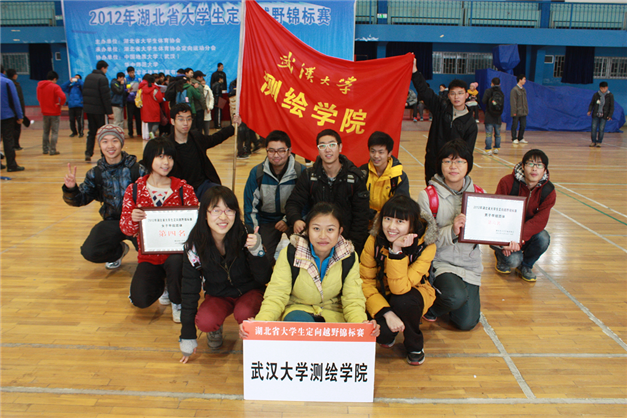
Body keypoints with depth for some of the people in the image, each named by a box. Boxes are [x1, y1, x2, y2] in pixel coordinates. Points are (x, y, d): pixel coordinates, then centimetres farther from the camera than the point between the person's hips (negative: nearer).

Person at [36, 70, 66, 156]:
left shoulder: (39, 86, 8)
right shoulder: (55, 86, -13)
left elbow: (39, 98, 18)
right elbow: (62, 96, -27)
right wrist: (61, 104, -11)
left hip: (45, 112, 6)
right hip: (54, 112, -6)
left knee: (46, 132, 15)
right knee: (54, 132, -1)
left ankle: (45, 149, 19)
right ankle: (52, 150, -3)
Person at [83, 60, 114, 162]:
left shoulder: (88, 77, 12)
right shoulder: (102, 79, -12)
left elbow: (84, 93, 14)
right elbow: (106, 97, -15)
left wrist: (85, 105, 19)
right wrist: (109, 112, -13)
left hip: (88, 109, 7)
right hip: (98, 110, -6)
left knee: (91, 132, 12)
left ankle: (88, 153, 5)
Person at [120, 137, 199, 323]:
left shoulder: (184, 189, -4)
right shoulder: (134, 190, 0)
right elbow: (126, 229, -2)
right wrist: (133, 219, -25)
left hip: (176, 251, -1)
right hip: (148, 256, 1)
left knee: (176, 261, -37)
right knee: (140, 299, -20)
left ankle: (177, 302, -3)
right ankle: (161, 284, 20)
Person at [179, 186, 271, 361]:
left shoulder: (245, 236, -21)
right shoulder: (195, 244, -17)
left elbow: (265, 278, -18)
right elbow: (189, 290, -10)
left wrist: (257, 250, -38)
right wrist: (187, 338, -9)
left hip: (249, 291, -1)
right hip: (218, 295, 1)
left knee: (243, 314, -33)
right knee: (204, 322, -28)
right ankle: (216, 330, 8)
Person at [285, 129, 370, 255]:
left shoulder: (355, 177, 1)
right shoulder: (309, 176, 5)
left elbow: (361, 215, 2)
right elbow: (293, 203, 8)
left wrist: (353, 244, -9)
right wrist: (296, 220, -17)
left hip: (345, 236, -1)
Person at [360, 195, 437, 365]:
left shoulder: (426, 246, -25)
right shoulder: (374, 240, -20)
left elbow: (400, 288, -33)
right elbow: (366, 282, -16)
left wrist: (396, 251, -42)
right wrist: (386, 313, -29)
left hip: (413, 293, 0)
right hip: (382, 295, 1)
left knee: (403, 301, -35)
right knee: (382, 333, -28)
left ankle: (415, 345, -4)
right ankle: (388, 333, 12)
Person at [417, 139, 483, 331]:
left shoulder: (478, 194, 2)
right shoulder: (428, 196, -12)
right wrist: (451, 231, -30)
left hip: (470, 263, 4)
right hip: (440, 262, -4)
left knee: (467, 323, -3)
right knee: (457, 297, -32)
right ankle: (432, 305, 5)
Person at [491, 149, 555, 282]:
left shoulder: (548, 191, -9)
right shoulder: (507, 182, -16)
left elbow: (540, 220, -20)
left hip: (528, 232, 3)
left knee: (543, 238, -30)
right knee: (513, 260, -28)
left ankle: (526, 265, 2)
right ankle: (502, 255, 12)